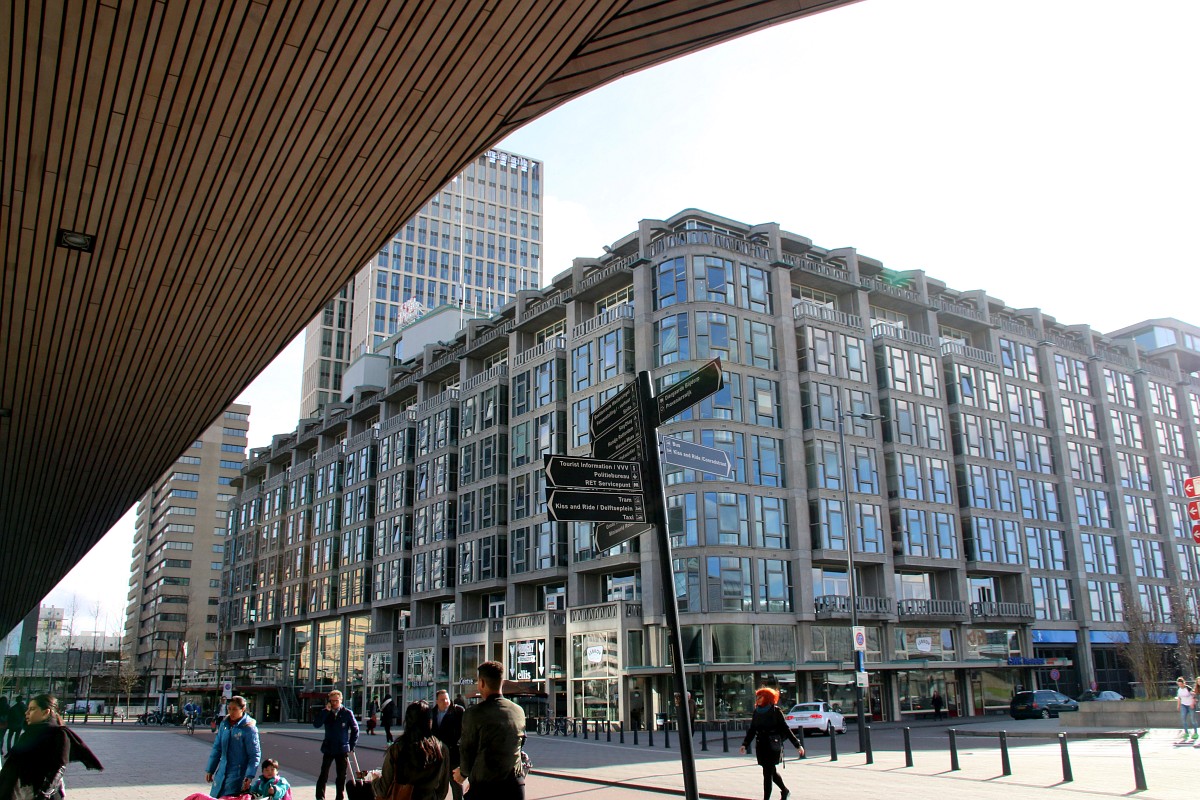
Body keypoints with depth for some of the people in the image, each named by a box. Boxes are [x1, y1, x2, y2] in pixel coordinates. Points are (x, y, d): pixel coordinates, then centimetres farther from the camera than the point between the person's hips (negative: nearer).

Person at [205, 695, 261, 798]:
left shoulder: (249, 728, -13)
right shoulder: (224, 724, 3)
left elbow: (255, 755, -13)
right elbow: (217, 748, 12)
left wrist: (249, 776, -20)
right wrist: (209, 770, 12)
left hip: (238, 775, -6)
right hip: (221, 774, 6)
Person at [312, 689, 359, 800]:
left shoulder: (347, 713, -5)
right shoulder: (325, 713, 1)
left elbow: (355, 729, 2)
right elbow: (316, 724, -14)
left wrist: (351, 746, 0)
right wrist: (326, 711, -18)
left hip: (342, 749, -1)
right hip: (328, 748, 1)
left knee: (341, 776, 8)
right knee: (323, 775, 0)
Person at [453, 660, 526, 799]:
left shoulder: (473, 713, -12)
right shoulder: (519, 711, 3)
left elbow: (467, 749, -3)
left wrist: (463, 773, 21)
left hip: (484, 787, -4)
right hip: (515, 786, 4)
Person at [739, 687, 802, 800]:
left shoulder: (775, 711, -6)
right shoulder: (756, 712, 8)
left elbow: (785, 729, -3)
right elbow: (751, 730, 10)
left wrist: (797, 744, -3)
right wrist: (745, 744, 0)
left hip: (773, 746, -5)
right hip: (761, 746, 5)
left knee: (768, 773, -8)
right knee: (771, 771, 16)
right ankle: (785, 790, 38)